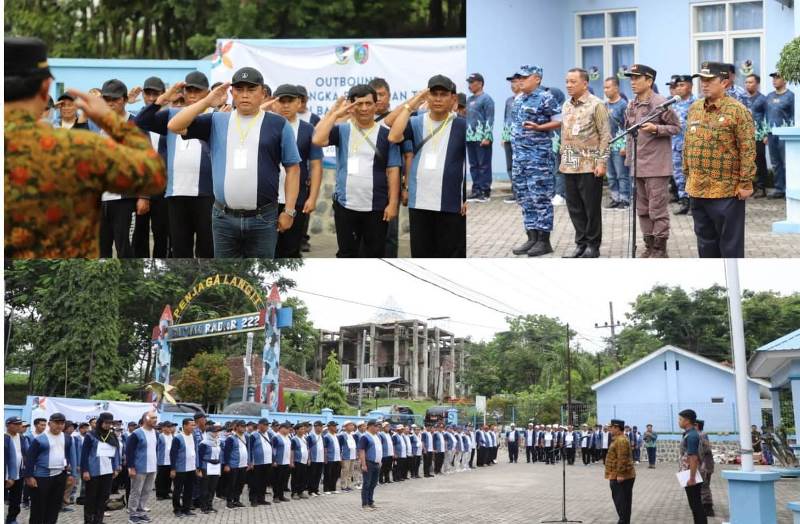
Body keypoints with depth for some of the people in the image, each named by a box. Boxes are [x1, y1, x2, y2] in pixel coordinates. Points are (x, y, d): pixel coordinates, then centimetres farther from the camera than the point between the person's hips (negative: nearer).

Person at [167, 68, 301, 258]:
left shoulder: (278, 125, 0)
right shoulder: (216, 121, 6)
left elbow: (292, 169, 2)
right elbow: (175, 126, -1)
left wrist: (289, 211, -4)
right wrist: (207, 101, -7)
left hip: (263, 218, -2)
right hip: (223, 217, 2)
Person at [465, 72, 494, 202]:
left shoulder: (486, 99, -6)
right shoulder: (469, 100, 17)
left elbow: (490, 119, -11)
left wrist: (487, 137, -17)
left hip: (482, 139, -8)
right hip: (470, 138, 8)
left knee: (484, 165, -4)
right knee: (473, 165, 9)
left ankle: (485, 192, -2)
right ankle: (476, 190, 13)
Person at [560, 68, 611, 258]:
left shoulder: (596, 105, -8)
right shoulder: (566, 106, 13)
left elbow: (605, 135, -10)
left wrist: (602, 162, -15)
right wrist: (563, 159, 16)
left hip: (590, 166, -6)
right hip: (570, 166, 7)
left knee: (592, 207, 1)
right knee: (574, 207, 9)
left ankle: (593, 246, 9)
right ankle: (581, 243, 19)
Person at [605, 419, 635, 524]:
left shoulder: (621, 441, -18)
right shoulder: (618, 440, 17)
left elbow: (622, 459, -24)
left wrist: (620, 474, -26)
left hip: (621, 477, -11)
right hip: (617, 477, 11)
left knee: (622, 501, -7)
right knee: (620, 501, 13)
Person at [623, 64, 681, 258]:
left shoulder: (661, 103, -9)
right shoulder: (631, 106, 12)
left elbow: (676, 127, -6)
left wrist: (655, 128, -20)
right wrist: (629, 158, 15)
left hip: (656, 166, -7)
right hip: (637, 165, 7)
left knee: (657, 209, -3)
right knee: (642, 209, 12)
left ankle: (660, 248, 4)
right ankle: (649, 246, 21)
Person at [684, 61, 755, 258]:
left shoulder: (737, 110, -10)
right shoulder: (694, 109, 10)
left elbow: (748, 150, -12)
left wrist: (746, 183, -15)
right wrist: (687, 176, 15)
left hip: (726, 190, -6)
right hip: (698, 190, 6)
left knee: (730, 241, 1)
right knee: (705, 239, 14)